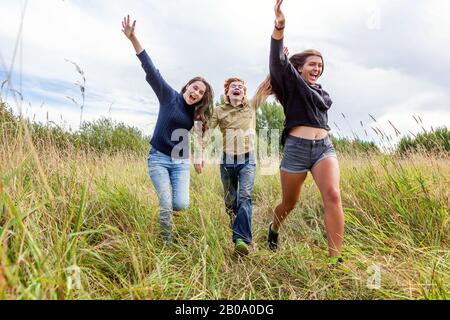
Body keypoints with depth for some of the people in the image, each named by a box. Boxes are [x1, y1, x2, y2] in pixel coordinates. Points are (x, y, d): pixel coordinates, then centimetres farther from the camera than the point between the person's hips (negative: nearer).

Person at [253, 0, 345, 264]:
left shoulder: (322, 93, 24)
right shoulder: (291, 82, 5)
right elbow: (278, 61, -14)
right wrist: (279, 27, -28)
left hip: (324, 147, 4)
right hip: (296, 149, -4)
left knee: (333, 196, -21)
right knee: (290, 203, 9)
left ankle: (336, 259, -18)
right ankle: (273, 230, 41)